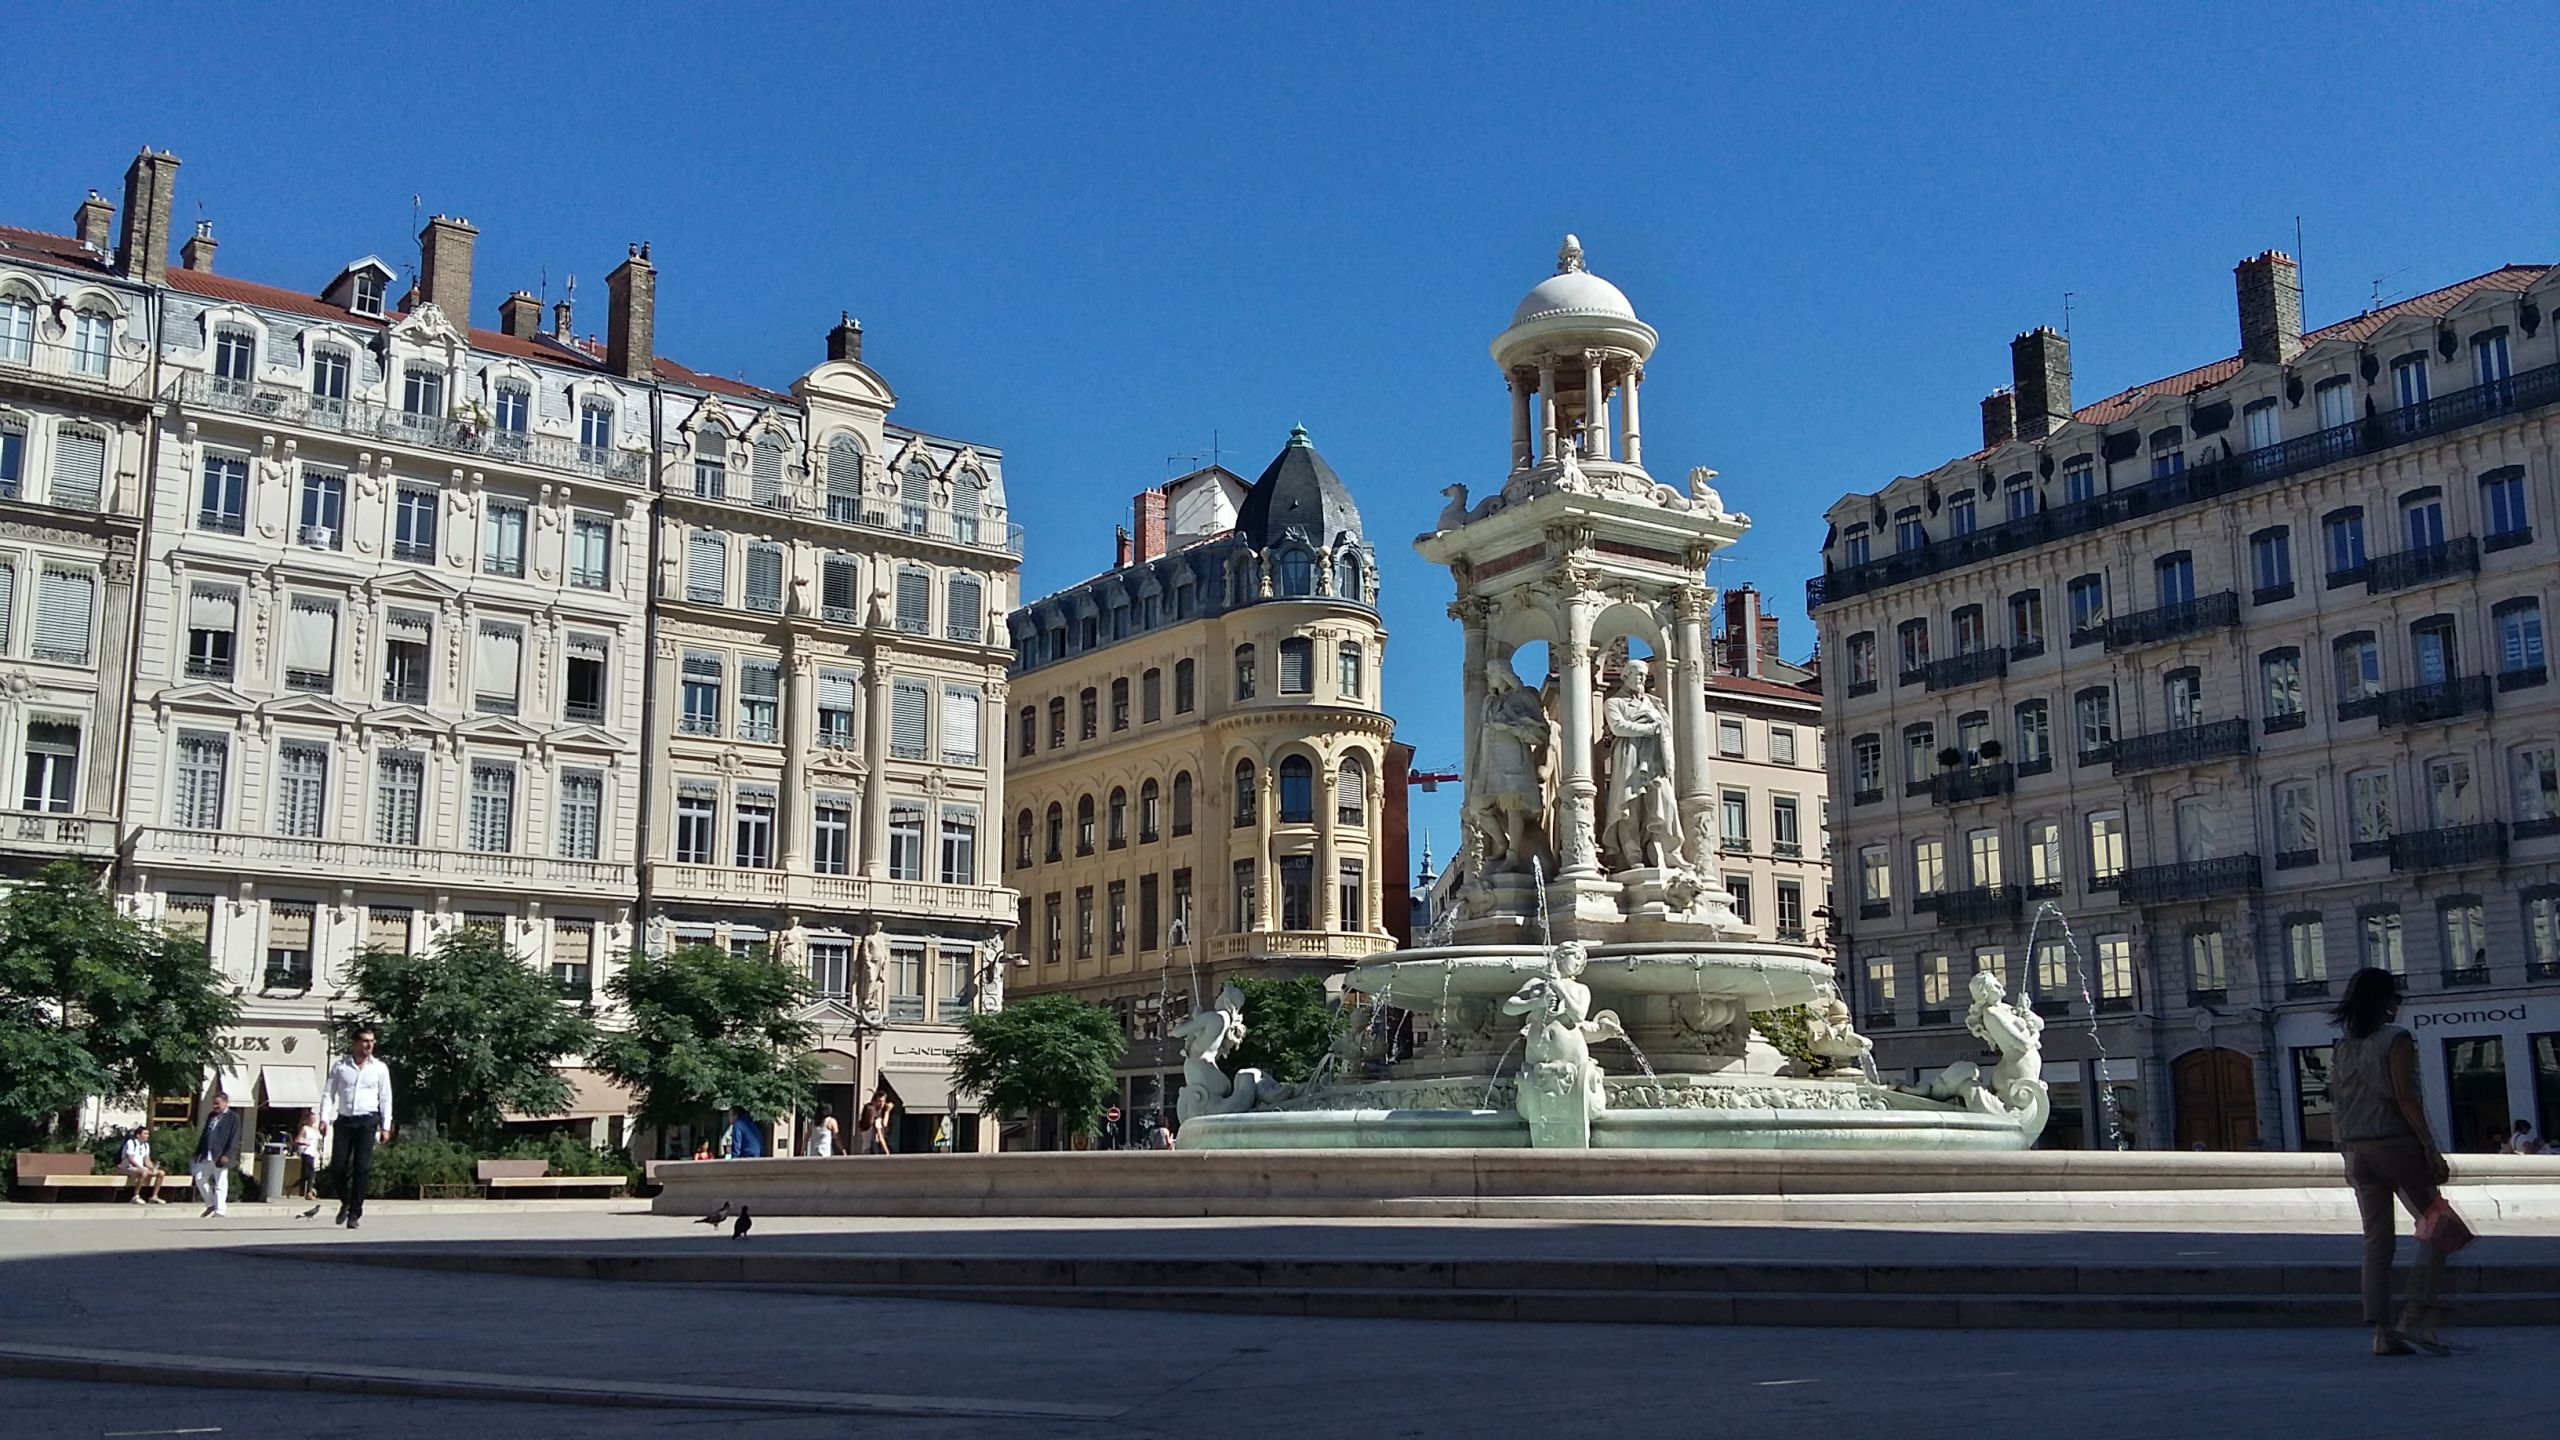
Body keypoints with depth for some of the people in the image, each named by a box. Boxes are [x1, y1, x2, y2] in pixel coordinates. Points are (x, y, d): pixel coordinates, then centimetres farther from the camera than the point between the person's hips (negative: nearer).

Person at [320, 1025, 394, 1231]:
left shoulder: (380, 1068, 8)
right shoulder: (340, 1066, 8)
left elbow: (385, 1098, 9)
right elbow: (328, 1093, 7)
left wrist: (386, 1126, 4)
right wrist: (324, 1118, -5)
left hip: (367, 1121, -1)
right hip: (344, 1120, 1)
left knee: (362, 1168, -8)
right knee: (337, 1167, -1)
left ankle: (355, 1214, -2)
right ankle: (346, 1203, 26)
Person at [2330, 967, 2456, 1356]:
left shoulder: (2341, 1048, 12)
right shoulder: (2396, 1039, -6)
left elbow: (2338, 1105, 11)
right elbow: (2405, 1097, -13)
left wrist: (2349, 1156, 16)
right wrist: (2431, 1150, -13)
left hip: (2359, 1149, 6)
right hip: (2396, 1143, -6)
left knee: (2376, 1240, 6)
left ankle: (2382, 1331, 1)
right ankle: (2416, 1318, -6)